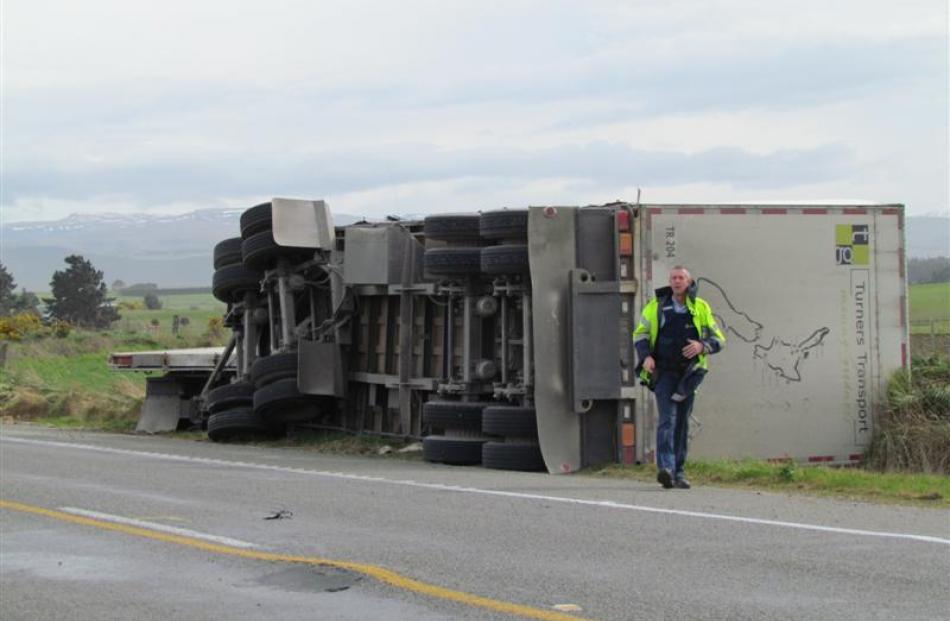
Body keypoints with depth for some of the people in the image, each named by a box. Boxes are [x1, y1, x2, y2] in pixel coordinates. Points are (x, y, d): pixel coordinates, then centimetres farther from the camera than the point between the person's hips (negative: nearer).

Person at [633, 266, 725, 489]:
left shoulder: (701, 308, 6)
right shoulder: (656, 307, 5)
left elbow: (718, 339, 5)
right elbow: (640, 334, 10)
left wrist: (702, 346, -17)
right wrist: (646, 356, -9)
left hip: (688, 374, 2)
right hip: (664, 372, -2)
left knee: (682, 422, 7)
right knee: (667, 418, -16)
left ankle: (679, 472, 14)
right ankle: (665, 468, -29)